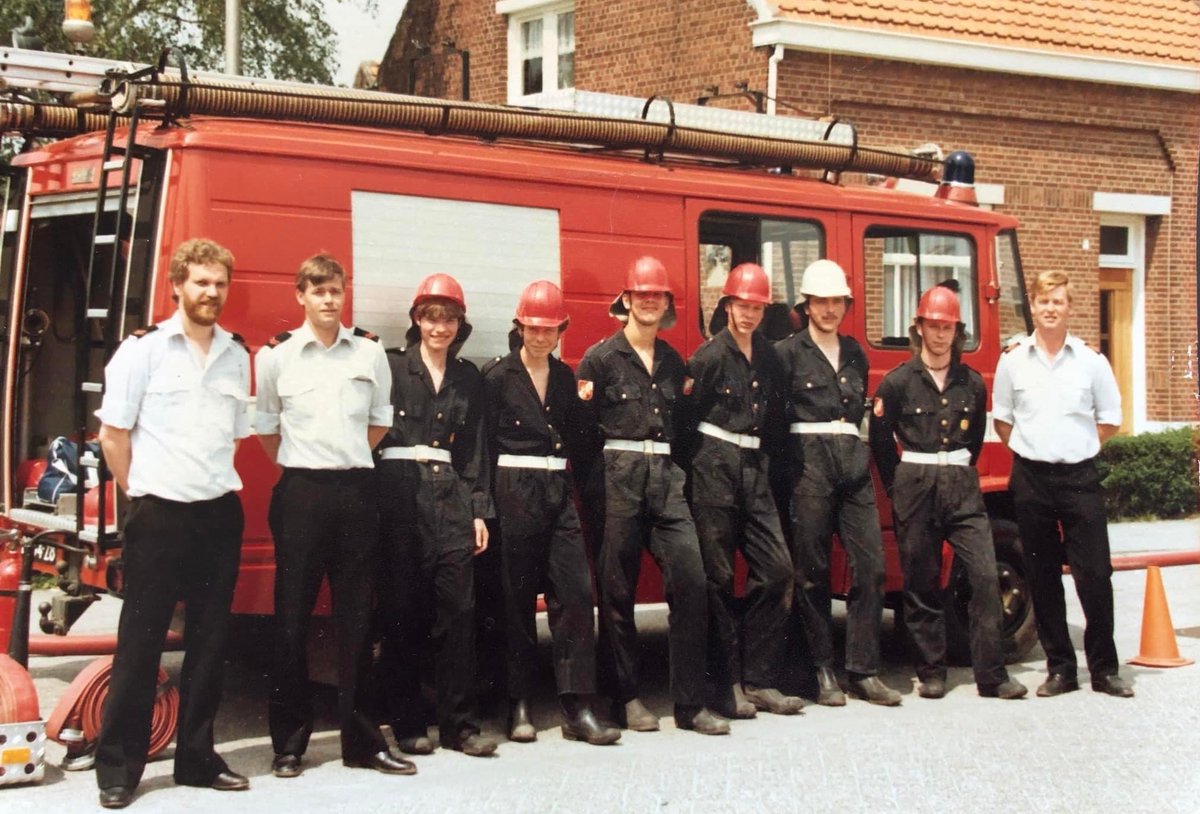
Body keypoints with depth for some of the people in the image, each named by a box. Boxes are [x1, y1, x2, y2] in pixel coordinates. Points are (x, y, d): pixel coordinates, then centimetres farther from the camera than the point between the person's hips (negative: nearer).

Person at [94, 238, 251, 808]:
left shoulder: (238, 356, 11)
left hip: (220, 514, 4)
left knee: (209, 642, 9)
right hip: (159, 516, -4)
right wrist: (142, 495, 1)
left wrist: (217, 482, 9)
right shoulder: (143, 349, -2)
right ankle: (117, 769, 7)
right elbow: (112, 434, -1)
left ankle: (196, 758, 20)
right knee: (140, 642, -1)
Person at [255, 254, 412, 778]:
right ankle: (288, 742, 9)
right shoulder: (276, 356, 2)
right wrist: (297, 465, 10)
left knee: (356, 617, 6)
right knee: (292, 617, 1)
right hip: (300, 494, -2)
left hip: (356, 492, 2)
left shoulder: (370, 353, 7)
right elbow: (265, 428, 10)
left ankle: (361, 739, 13)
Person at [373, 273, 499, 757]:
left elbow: (476, 449, 15)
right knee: (403, 611, -1)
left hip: (452, 497, 3)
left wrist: (480, 510, 8)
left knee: (458, 610, -3)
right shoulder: (391, 366, 4)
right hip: (400, 493, -3)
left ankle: (459, 724, 2)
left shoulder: (469, 378, 16)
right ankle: (407, 723, 7)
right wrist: (371, 501, -11)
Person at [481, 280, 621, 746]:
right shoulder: (497, 375, 0)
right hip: (514, 491, -4)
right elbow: (484, 444, -2)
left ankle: (577, 708, -3)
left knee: (576, 591, -5)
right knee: (518, 598, 2)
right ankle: (519, 706, 12)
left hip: (559, 490, 4)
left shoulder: (564, 376, 14)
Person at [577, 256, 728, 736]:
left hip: (665, 475, 4)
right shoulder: (601, 358, 1)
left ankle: (690, 703, -2)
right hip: (618, 474, -4)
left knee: (690, 578, -8)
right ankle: (626, 698, 13)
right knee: (617, 588, 1)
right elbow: (582, 425, 0)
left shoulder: (672, 362, 17)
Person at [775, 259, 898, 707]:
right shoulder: (789, 352, 2)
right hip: (809, 463, -5)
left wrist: (856, 448, 14)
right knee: (812, 571, -1)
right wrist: (788, 463, -8)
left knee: (870, 564, -2)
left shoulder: (854, 353, 18)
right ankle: (822, 671, 6)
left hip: (853, 463, 5)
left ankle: (864, 670, 4)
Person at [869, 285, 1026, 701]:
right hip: (916, 486, -2)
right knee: (921, 584, 2)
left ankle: (992, 675, -3)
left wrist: (960, 474, 14)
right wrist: (900, 486, 6)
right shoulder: (898, 382, -1)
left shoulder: (971, 382, 8)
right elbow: (880, 440, 5)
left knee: (985, 575, -8)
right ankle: (931, 674, 12)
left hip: (962, 487, 2)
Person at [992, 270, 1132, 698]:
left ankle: (1104, 669, 8)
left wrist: (1075, 447, 3)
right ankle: (1059, 668, 15)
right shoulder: (1013, 360, 4)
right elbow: (1001, 419, 13)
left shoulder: (1091, 360, 1)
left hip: (1079, 477, -1)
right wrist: (1031, 450, 6)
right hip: (1030, 478, 1)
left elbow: (1110, 420, 7)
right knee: (1043, 578, 6)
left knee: (1095, 574, -3)